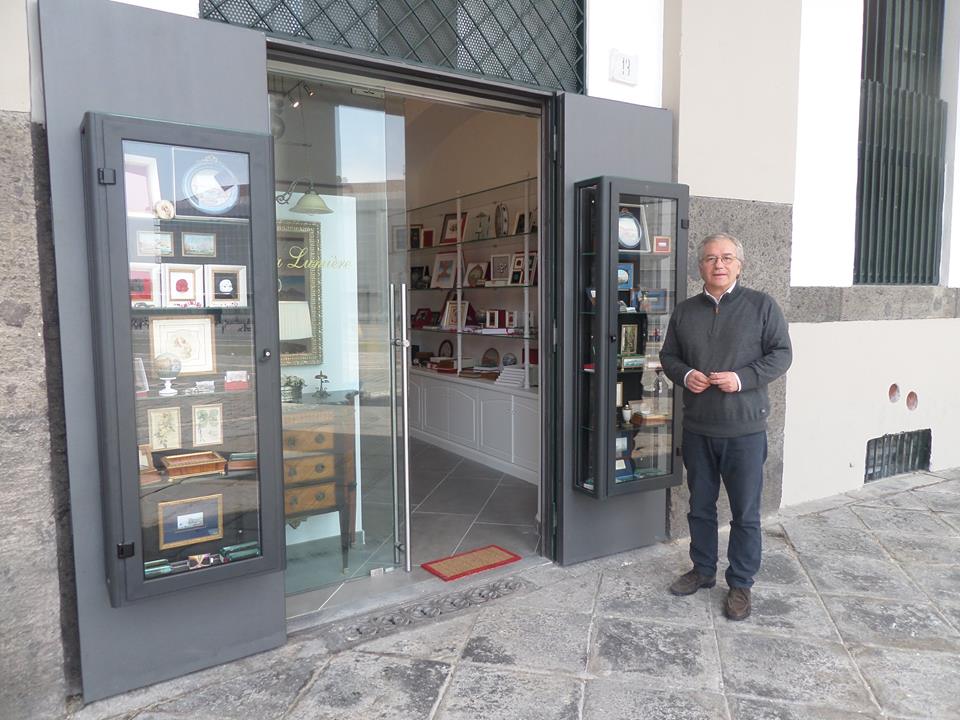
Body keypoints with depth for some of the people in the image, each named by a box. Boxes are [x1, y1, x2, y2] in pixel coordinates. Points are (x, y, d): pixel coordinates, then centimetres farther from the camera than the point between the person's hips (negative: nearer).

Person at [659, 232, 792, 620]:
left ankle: (741, 584, 22)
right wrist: (684, 374, -9)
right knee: (700, 505, 16)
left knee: (745, 512, 6)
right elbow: (668, 355, 13)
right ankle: (703, 570, 34)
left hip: (744, 428, -3)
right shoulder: (685, 311, 7)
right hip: (697, 427, 4)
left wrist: (743, 378, -18)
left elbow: (781, 353, -4)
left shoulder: (761, 305, -3)